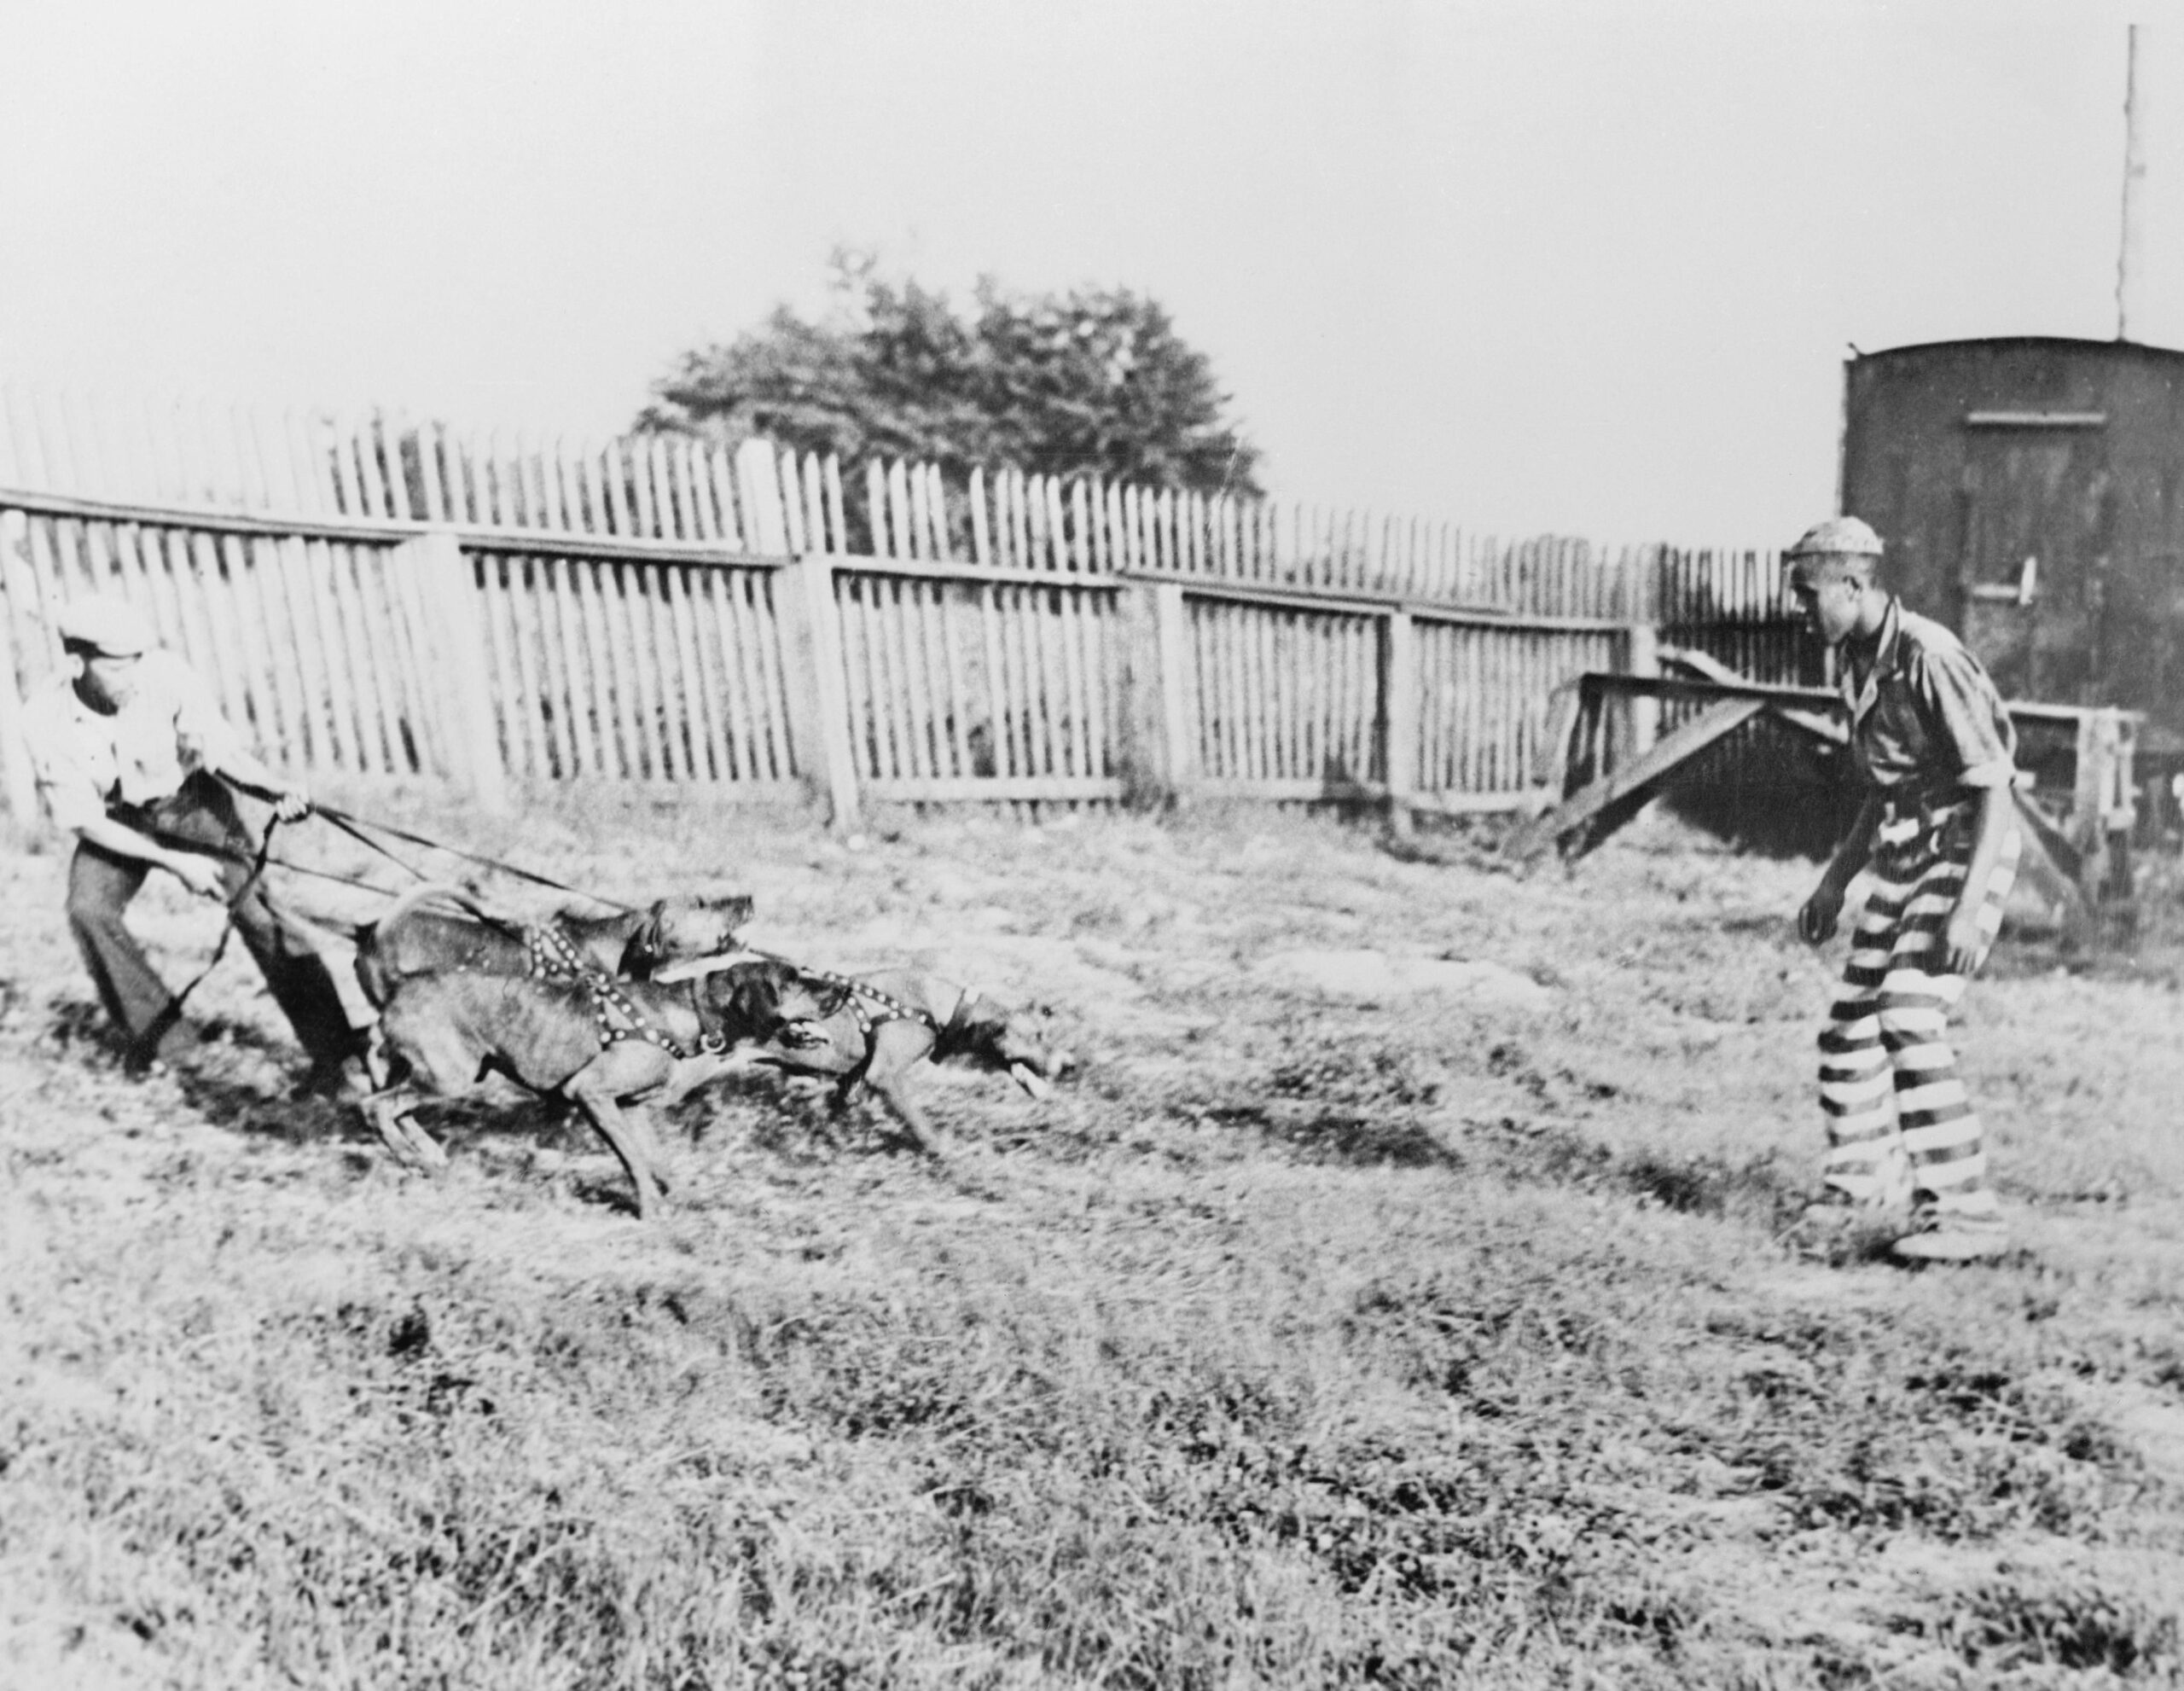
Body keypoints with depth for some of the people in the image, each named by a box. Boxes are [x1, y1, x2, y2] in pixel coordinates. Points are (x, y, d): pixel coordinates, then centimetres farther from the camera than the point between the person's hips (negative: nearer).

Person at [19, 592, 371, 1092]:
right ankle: (156, 1035, -1)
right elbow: (84, 821, -18)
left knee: (252, 903, -18)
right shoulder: (46, 721, -24)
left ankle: (337, 1052, -15)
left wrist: (275, 788, -40)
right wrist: (174, 861, -26)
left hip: (189, 800, -2)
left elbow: (221, 750, -20)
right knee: (88, 910, -22)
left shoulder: (166, 676, -28)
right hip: (118, 820, 2)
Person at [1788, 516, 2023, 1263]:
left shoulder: (1929, 657, -19)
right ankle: (1866, 1175, 29)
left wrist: (1970, 907, -27)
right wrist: (1835, 880, 19)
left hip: (1965, 852, -9)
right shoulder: (1858, 661, 8)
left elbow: (1995, 786, -21)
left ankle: (1964, 1212, -13)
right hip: (1905, 857, 9)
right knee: (1850, 1025, 10)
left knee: (1909, 1020, -20)